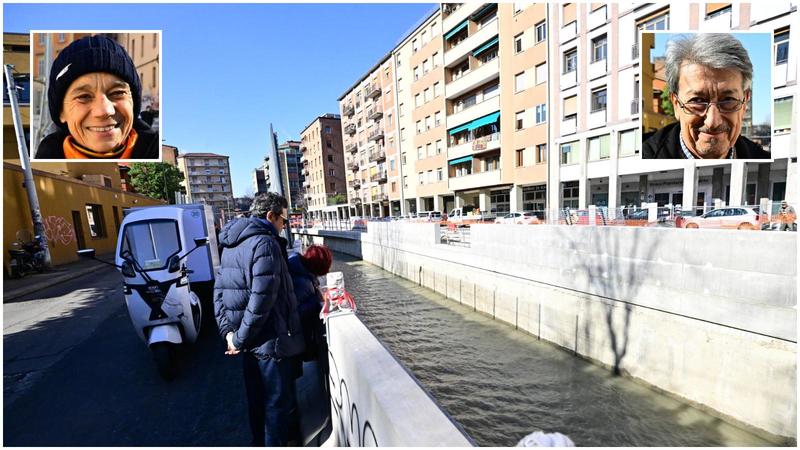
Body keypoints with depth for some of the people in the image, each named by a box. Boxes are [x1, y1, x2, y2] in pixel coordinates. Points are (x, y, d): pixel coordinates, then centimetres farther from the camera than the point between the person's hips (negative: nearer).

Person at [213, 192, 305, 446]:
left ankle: (260, 442, 44)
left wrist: (228, 331, 6)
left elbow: (219, 291, 10)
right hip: (272, 342, -9)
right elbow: (261, 300, -26)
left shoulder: (231, 244, 9)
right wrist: (240, 339, -15)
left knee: (257, 400, 26)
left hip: (250, 342, 9)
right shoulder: (265, 244, -20)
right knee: (279, 403, 10)